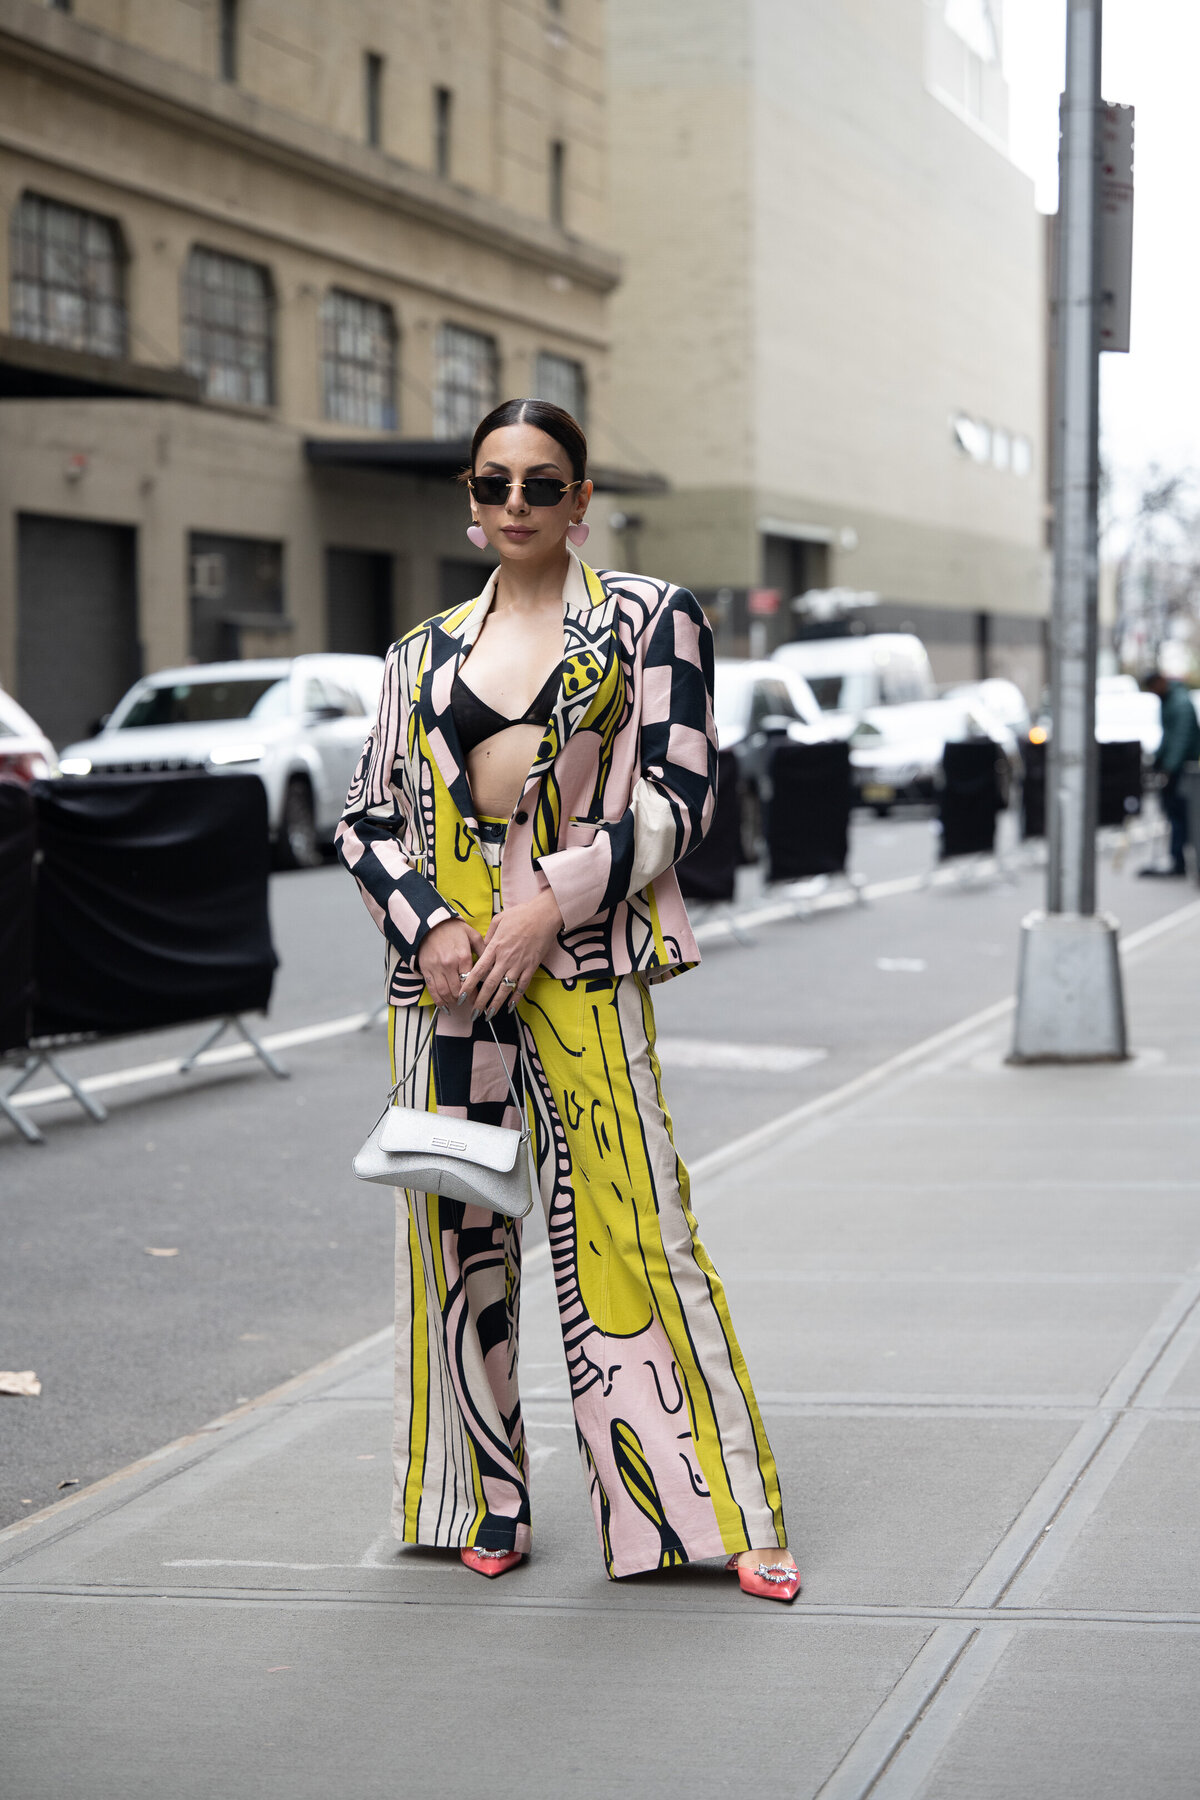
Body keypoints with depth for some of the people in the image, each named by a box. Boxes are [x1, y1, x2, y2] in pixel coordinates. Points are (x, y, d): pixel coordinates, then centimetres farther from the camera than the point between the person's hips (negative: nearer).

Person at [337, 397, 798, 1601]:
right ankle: (486, 1502, 18)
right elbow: (367, 819, 13)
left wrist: (556, 898, -13)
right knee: (458, 1225, 5)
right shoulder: (425, 653, 15)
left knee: (628, 1220, -8)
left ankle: (718, 1511, 0)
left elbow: (680, 792, -2)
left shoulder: (651, 620, 6)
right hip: (443, 959, 4)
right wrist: (429, 920, -6)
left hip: (580, 954, -4)